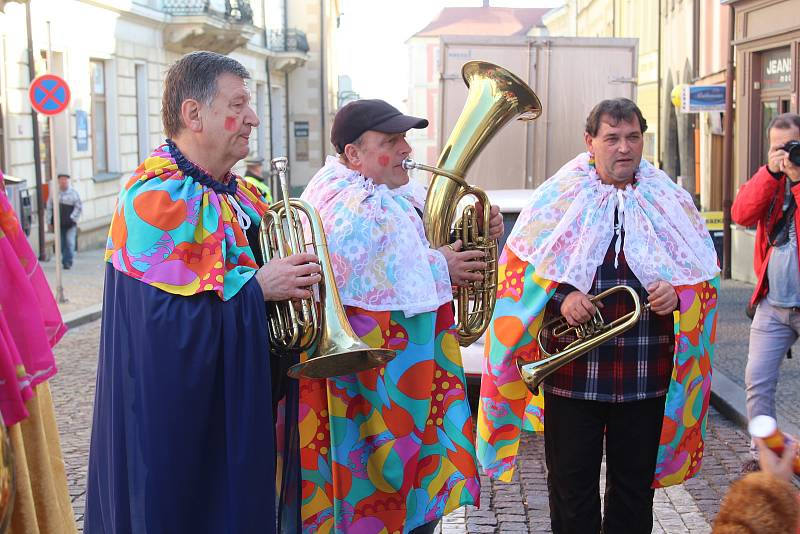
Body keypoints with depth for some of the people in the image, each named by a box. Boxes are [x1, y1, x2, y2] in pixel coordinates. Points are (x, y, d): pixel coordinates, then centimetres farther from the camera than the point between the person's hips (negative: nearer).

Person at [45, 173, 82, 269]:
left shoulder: (74, 192, 2)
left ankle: (67, 262, -7)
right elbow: (48, 208, 12)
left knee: (70, 243, -12)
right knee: (62, 245, 7)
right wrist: (50, 221, 7)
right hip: (58, 224, 2)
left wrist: (73, 218, -7)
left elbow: (79, 207, 3)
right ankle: (65, 261, 19)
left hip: (70, 224, -2)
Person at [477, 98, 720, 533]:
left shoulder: (670, 202, 7)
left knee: (635, 487, 14)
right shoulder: (557, 200, 1)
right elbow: (520, 269, 0)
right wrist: (560, 298, -17)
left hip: (647, 378, 2)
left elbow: (704, 273, 10)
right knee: (572, 489, 8)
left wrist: (677, 294, -11)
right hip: (572, 375, -1)